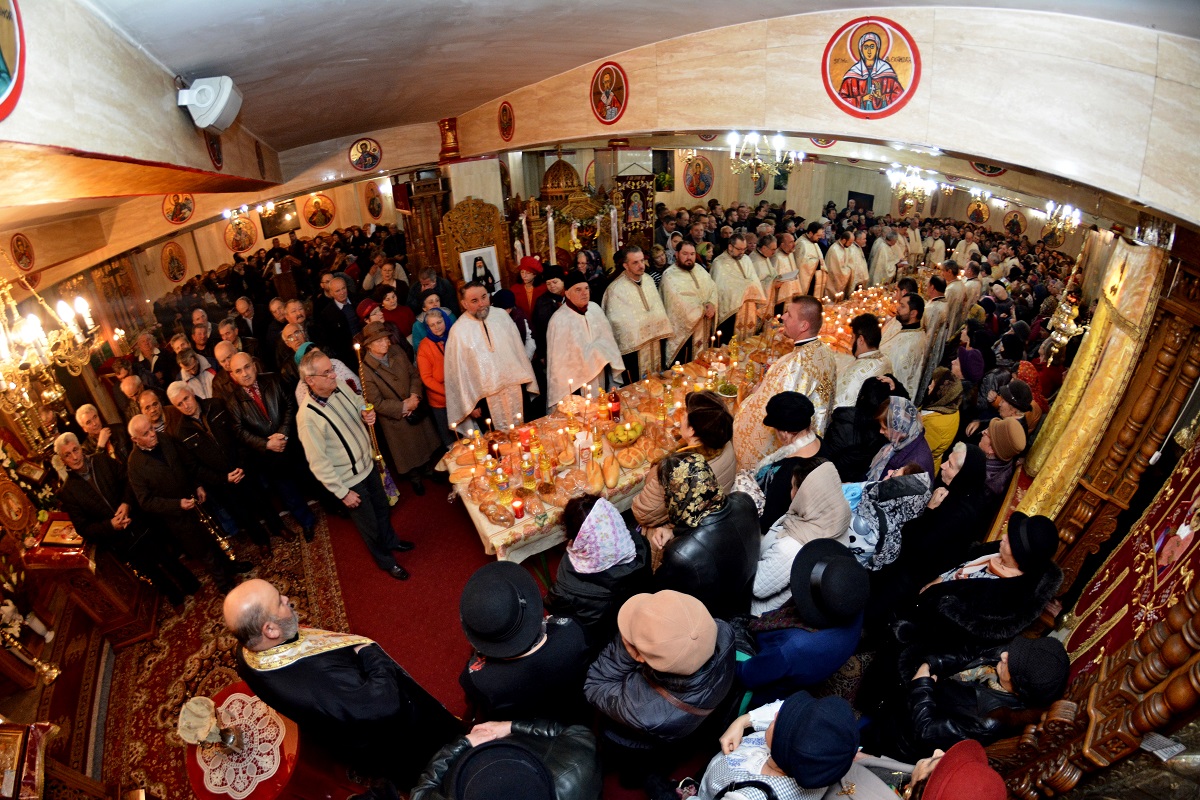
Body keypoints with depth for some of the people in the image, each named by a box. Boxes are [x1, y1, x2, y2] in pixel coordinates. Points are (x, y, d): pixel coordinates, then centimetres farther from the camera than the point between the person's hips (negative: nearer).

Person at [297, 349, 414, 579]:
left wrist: (366, 415, -14)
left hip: (368, 463, 6)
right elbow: (318, 463, -24)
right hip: (349, 481, -6)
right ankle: (386, 561, 41)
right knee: (370, 524, 16)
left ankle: (391, 541, 56)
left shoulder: (340, 386, -11)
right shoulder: (307, 417, -31)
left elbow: (359, 405, 10)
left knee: (383, 508, 28)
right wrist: (342, 492, -17)